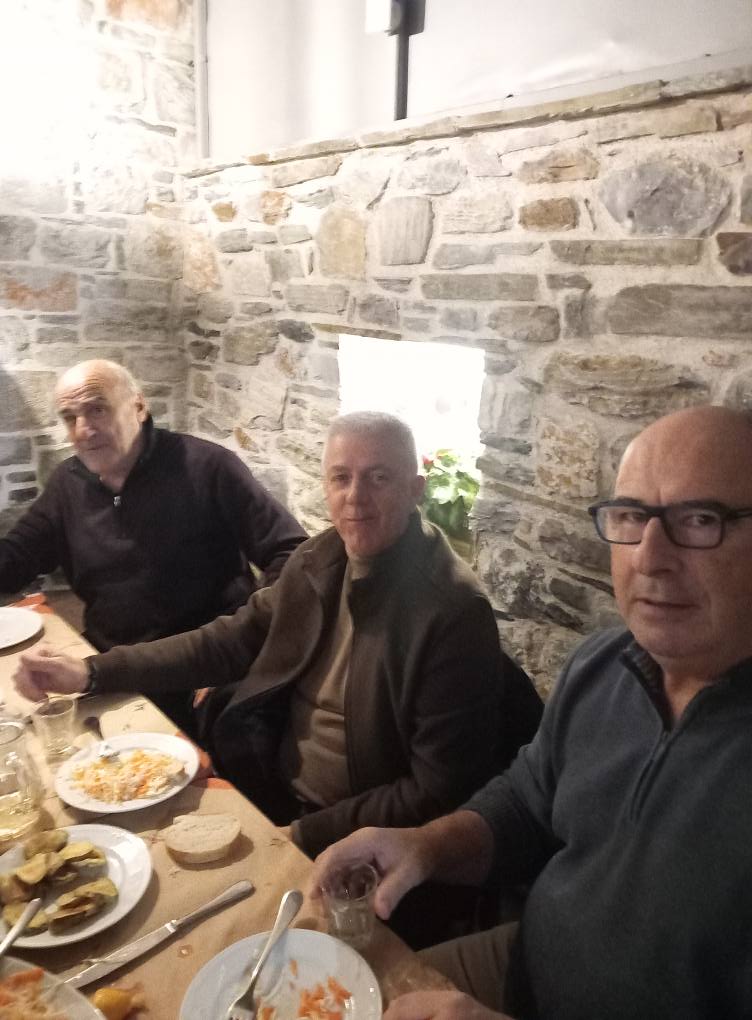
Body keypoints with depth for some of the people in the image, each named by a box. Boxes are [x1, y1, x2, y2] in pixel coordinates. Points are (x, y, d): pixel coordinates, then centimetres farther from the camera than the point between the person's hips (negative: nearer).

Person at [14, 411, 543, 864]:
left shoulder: (455, 612, -24)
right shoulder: (320, 558, -2)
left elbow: (441, 794, -21)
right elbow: (236, 639, 8)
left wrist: (304, 835, -20)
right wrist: (94, 671, 1)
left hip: (347, 842, -5)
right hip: (263, 792, 6)